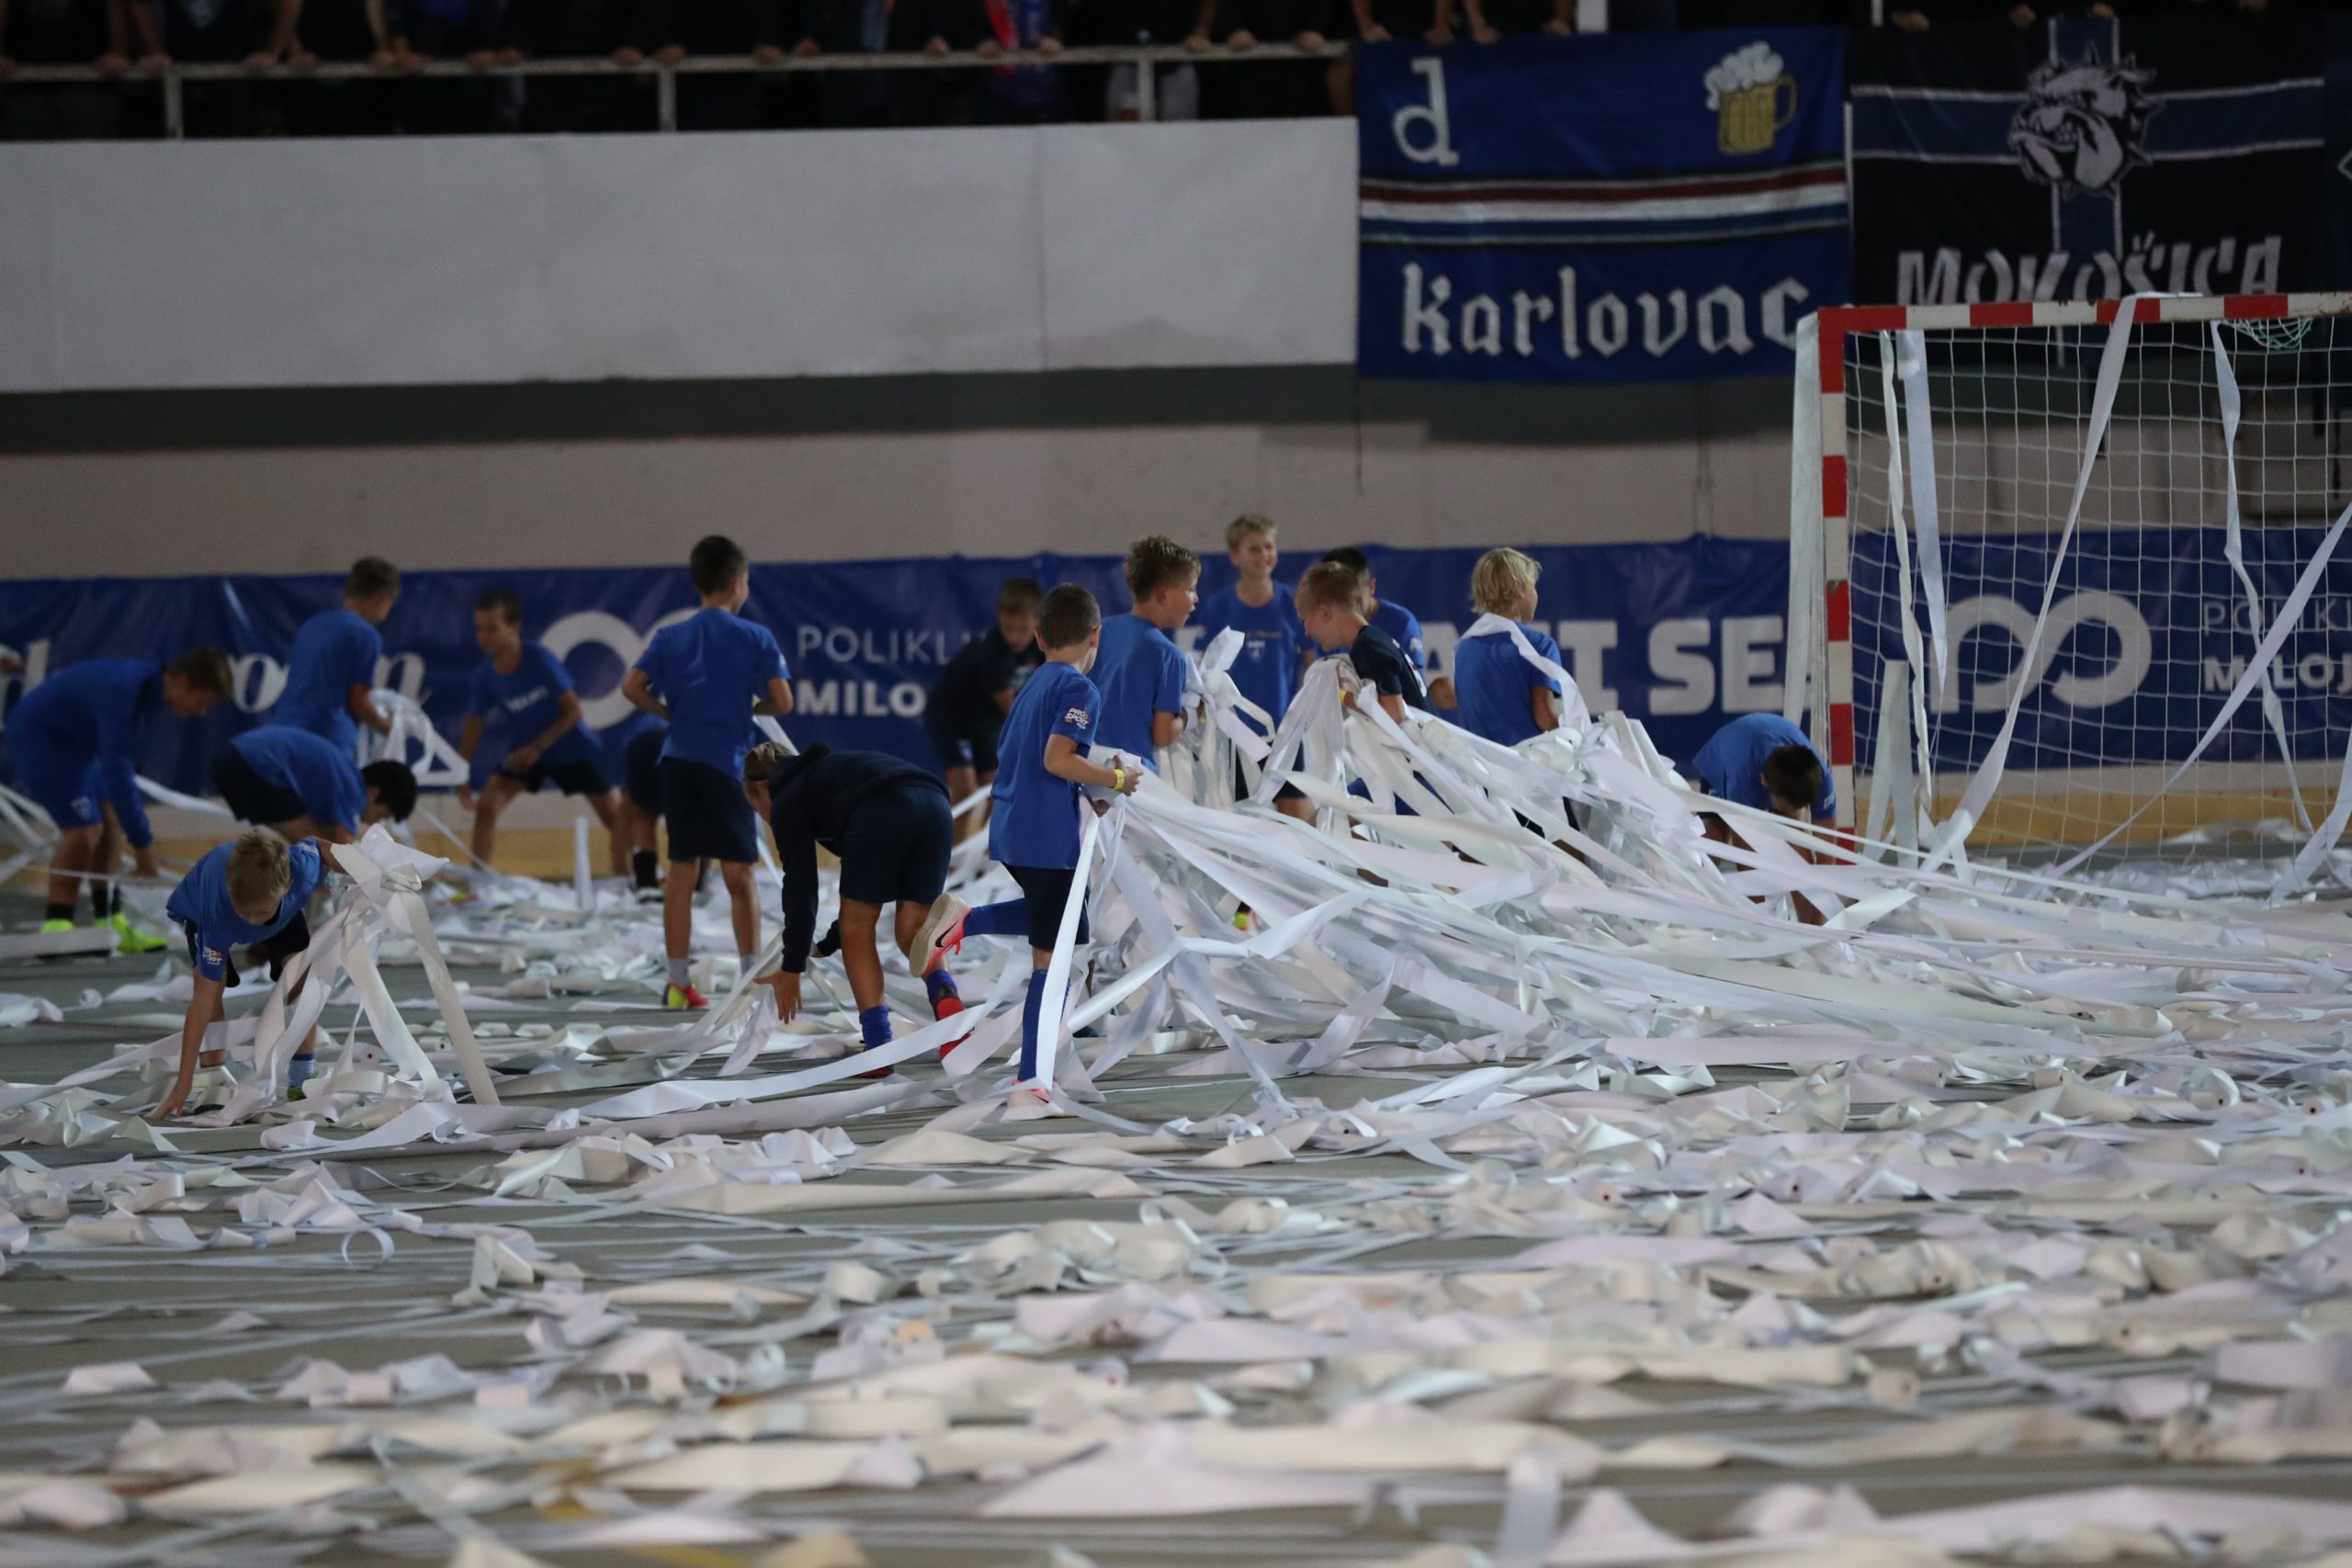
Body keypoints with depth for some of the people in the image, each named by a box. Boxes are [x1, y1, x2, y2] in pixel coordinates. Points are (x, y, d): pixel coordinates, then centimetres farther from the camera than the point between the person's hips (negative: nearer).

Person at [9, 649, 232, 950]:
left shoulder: (150, 685, 0)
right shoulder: (123, 691, -31)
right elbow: (116, 770, -33)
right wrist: (142, 844, -30)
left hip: (71, 741, 10)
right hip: (38, 736, -10)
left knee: (111, 821, 5)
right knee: (83, 828, -16)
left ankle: (108, 922, 7)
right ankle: (55, 926, -12)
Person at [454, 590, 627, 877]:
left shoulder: (539, 660, -26)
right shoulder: (485, 676, -15)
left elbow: (573, 710, -21)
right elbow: (473, 727, -4)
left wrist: (537, 748, -26)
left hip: (571, 748, -3)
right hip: (525, 751, 3)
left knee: (614, 815, 5)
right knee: (486, 806, -15)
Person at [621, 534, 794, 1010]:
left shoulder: (670, 637, 7)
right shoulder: (754, 638, -2)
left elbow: (633, 688, -4)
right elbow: (782, 702, -8)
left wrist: (671, 713, 10)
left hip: (678, 761, 3)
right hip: (726, 762, -3)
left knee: (681, 873, 9)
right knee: (738, 877, 1)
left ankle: (677, 983, 10)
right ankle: (753, 981, 0)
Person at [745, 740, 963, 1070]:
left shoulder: (788, 799, 21)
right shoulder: (826, 773, 42)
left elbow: (800, 887, 16)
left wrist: (791, 969, 22)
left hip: (882, 813, -6)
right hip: (936, 805, 6)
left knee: (857, 929, 10)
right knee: (913, 930, 16)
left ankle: (878, 1046, 3)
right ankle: (943, 993, -14)